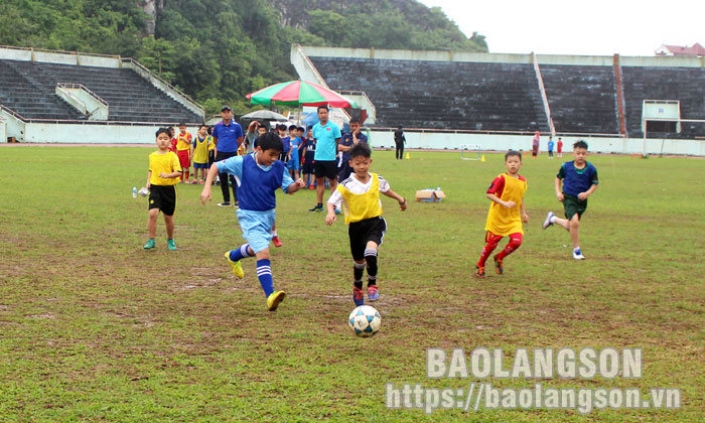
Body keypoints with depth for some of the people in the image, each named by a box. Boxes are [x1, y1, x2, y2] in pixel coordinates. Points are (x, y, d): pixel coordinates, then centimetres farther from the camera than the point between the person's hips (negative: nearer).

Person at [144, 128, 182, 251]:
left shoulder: (172, 156, -7)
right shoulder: (152, 156, 5)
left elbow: (178, 172, -13)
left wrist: (168, 175, -30)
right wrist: (148, 181, 5)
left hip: (168, 189, -2)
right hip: (155, 188, 2)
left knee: (168, 217, 10)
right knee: (153, 213, -16)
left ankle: (170, 240, 30)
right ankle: (151, 240, -6)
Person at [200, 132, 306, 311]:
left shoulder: (278, 167, -5)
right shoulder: (242, 162, -15)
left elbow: (288, 188, 0)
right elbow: (216, 166, -6)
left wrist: (296, 185, -24)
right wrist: (207, 188, -16)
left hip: (268, 215, 6)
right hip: (250, 216, -6)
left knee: (256, 249, 27)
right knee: (263, 253, -20)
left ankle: (233, 256, 60)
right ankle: (270, 296, -26)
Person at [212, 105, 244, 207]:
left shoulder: (236, 126, -3)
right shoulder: (217, 126, 2)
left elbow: (240, 140, 10)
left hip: (232, 154, -3)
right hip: (220, 154, 3)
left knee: (234, 177, -10)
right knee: (223, 178, 7)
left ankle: (237, 200, -12)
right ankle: (226, 200, 15)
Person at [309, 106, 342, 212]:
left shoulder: (334, 127, -6)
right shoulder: (315, 127, 7)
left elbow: (338, 142, -2)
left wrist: (336, 153, -4)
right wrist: (319, 151, 10)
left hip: (330, 158, -5)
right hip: (318, 158, 5)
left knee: (333, 182, 1)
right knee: (319, 181, 11)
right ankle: (319, 205, 18)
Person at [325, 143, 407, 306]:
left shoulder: (377, 180, -1)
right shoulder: (346, 186, -12)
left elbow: (386, 189, 21)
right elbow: (331, 201, -14)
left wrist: (400, 199, 30)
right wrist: (330, 212, -35)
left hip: (375, 222, 0)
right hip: (356, 225, 0)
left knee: (370, 252, -27)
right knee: (359, 260, 16)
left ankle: (372, 285, -3)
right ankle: (357, 287, 46)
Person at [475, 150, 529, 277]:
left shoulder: (523, 181, 4)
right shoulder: (501, 179, -15)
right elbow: (489, 194, -21)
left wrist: (523, 213, 14)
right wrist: (504, 203, -30)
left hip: (514, 218, 4)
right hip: (497, 216, -4)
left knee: (517, 241, -14)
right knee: (492, 243, 4)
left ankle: (499, 258, 13)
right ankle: (480, 266, 28)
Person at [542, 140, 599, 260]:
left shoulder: (591, 169, -8)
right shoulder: (566, 166, -8)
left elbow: (594, 184, 2)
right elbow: (558, 178, 9)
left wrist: (587, 193, -15)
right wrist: (558, 192, -2)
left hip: (581, 200, 3)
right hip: (568, 198, -3)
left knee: (569, 227, 13)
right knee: (574, 221, -22)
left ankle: (553, 218, 44)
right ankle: (576, 250, -5)